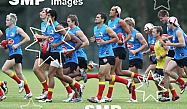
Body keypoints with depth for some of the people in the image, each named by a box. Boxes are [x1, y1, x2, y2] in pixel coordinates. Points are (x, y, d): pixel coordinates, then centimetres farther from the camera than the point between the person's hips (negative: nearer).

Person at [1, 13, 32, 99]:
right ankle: (28, 92, 13)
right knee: (19, 73, 9)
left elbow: (27, 38, -13)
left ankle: (20, 82, -3)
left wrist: (17, 45, -17)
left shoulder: (17, 29, -9)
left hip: (17, 54, -9)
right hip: (11, 54, 9)